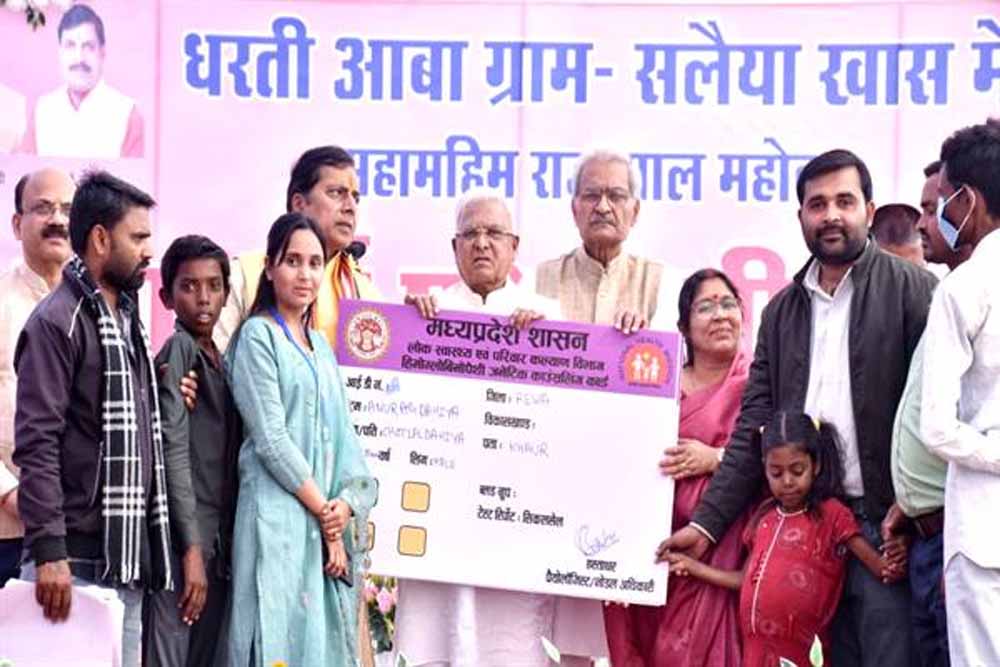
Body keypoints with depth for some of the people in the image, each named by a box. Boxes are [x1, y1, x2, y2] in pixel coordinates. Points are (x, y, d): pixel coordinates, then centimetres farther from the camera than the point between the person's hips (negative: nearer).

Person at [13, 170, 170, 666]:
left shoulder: (127, 319, 17)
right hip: (78, 560, -8)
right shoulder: (56, 321, -9)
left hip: (128, 556, 8)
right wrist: (48, 551, -21)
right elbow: (37, 443, -16)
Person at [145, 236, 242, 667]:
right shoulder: (178, 351, -7)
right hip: (184, 540, -8)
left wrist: (222, 545, 10)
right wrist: (191, 548, -18)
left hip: (219, 540, 8)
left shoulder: (220, 360, 16)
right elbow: (173, 452, -14)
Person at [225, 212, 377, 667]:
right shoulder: (258, 335, -4)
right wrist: (323, 511, -10)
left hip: (331, 518, 7)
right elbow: (271, 438, -11)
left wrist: (346, 503, -5)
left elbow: (342, 434, 13)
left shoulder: (321, 346, 18)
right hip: (278, 513, -7)